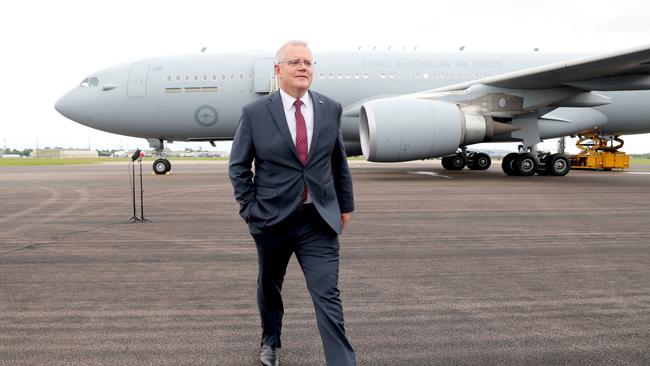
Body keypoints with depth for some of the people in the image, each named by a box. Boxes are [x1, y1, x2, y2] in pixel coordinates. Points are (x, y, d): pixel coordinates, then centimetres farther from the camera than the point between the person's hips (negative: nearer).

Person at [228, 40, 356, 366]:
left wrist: (346, 204, 13)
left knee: (328, 296, -5)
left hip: (320, 219, 0)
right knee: (269, 287, 20)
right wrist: (249, 209, -2)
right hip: (272, 217, 0)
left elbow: (339, 162, 11)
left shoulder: (331, 109, 2)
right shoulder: (254, 113, -5)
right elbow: (238, 166, 2)